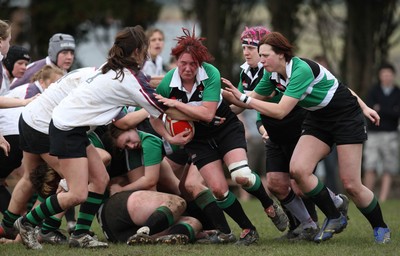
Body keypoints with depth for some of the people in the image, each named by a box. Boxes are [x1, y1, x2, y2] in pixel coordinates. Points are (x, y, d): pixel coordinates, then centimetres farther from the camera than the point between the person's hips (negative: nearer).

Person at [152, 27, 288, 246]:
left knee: (241, 176, -23)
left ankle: (270, 207, 7)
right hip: (198, 138, 2)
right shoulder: (167, 84, -18)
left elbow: (207, 114, -32)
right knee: (218, 189, -12)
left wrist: (176, 104, -36)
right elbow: (154, 117, -4)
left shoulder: (211, 74, -25)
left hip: (226, 127, -2)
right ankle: (248, 230, 7)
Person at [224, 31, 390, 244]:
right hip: (318, 120, 7)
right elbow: (253, 98, 10)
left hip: (346, 116, -7)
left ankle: (380, 228, 15)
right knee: (298, 169, -15)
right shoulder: (274, 75, -6)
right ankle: (334, 218, 2)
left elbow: (280, 111, -34)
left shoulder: (301, 70, -31)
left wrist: (244, 99, -29)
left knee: (351, 185, -10)